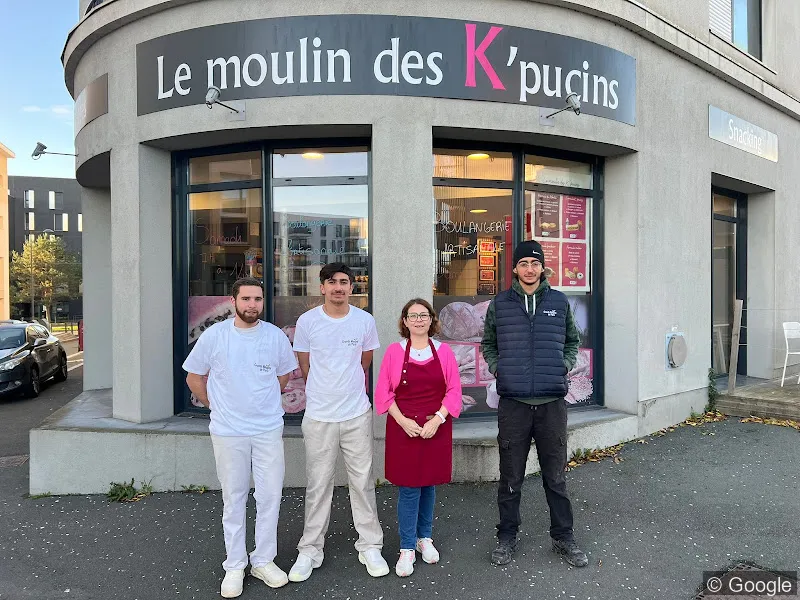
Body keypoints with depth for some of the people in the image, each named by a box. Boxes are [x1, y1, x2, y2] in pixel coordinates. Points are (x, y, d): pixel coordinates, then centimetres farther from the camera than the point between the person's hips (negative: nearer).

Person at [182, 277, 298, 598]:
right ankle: (234, 566, 25)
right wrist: (218, 406, 6)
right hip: (228, 432, -1)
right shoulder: (214, 335, -6)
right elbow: (194, 377, 5)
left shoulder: (276, 336, -2)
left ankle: (264, 560, 25)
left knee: (270, 495, 7)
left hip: (269, 430, 1)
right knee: (234, 499, 10)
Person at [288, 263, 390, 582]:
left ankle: (370, 546, 24)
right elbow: (306, 367, 7)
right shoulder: (307, 321, -4)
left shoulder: (365, 321, -2)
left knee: (363, 481, 9)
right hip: (319, 415, 0)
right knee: (318, 485, 8)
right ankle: (310, 550, 23)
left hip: (357, 414, 1)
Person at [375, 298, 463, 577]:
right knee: (408, 487, 1)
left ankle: (424, 537, 32)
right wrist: (403, 421, -12)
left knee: (429, 484, 13)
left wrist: (437, 419, -11)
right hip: (403, 428, -2)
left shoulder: (443, 351, 2)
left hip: (436, 428, 2)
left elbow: (454, 390, 1)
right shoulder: (394, 351, -2)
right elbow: (384, 393, -2)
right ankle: (407, 548, 15)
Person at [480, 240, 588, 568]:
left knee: (556, 476, 11)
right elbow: (487, 343, 15)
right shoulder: (499, 304, 4)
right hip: (512, 402, 0)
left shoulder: (559, 302, 6)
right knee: (511, 477, 10)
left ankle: (563, 537, 28)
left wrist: (565, 365, 1)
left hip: (552, 402, 1)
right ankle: (507, 537, 26)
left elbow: (573, 340, 17)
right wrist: (496, 368, -1)